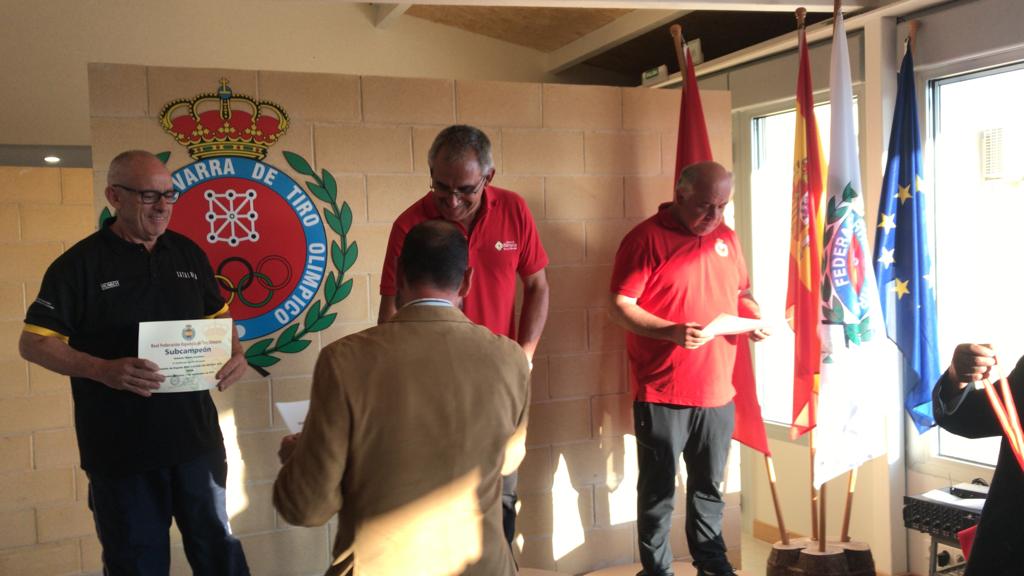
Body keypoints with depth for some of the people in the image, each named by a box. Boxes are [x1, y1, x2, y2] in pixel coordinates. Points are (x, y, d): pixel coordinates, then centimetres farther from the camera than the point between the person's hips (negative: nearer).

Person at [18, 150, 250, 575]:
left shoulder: (188, 254, 6)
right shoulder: (80, 263, -7)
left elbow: (218, 317, 17)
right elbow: (32, 342, -8)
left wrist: (236, 355, -5)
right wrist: (102, 369, -24)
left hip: (196, 435, 4)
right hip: (119, 447, -3)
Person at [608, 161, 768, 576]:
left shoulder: (726, 238, 10)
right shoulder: (647, 238, -10)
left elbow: (740, 292, 23)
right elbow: (620, 306, -14)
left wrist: (755, 317, 1)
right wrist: (670, 331, -27)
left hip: (717, 389, 6)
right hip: (661, 392, -5)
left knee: (709, 485, 18)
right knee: (658, 488, 6)